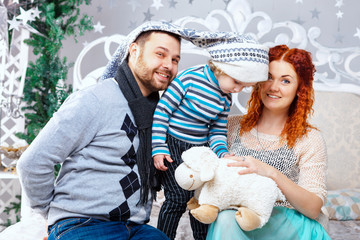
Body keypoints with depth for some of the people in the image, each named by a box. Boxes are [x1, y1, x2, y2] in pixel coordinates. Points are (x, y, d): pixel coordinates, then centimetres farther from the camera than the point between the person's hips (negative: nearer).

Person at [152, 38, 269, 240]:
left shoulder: (226, 99, 2)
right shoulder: (189, 79, -17)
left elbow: (217, 132, 9)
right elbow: (162, 110, -14)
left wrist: (222, 153, -11)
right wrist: (159, 148, -15)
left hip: (198, 150, 6)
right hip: (172, 147, -5)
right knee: (177, 198, -8)